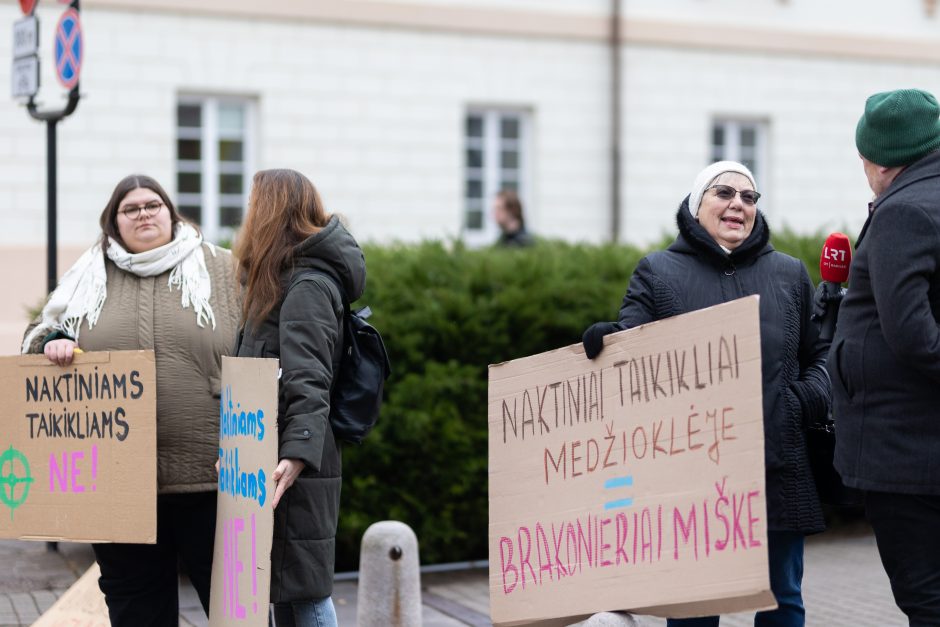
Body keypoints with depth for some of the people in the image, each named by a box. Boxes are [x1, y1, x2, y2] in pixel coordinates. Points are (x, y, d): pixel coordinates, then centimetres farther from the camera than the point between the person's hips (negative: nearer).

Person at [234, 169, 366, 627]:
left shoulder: (307, 285, -12)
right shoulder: (282, 280, 19)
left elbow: (309, 383, -23)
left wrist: (296, 455, -34)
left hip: (294, 471, -10)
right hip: (266, 462, 10)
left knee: (305, 590, -6)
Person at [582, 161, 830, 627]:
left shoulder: (790, 274, 16)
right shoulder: (658, 272, 8)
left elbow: (819, 353, 21)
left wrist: (813, 395, 0)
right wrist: (607, 338, -22)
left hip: (778, 467, 3)